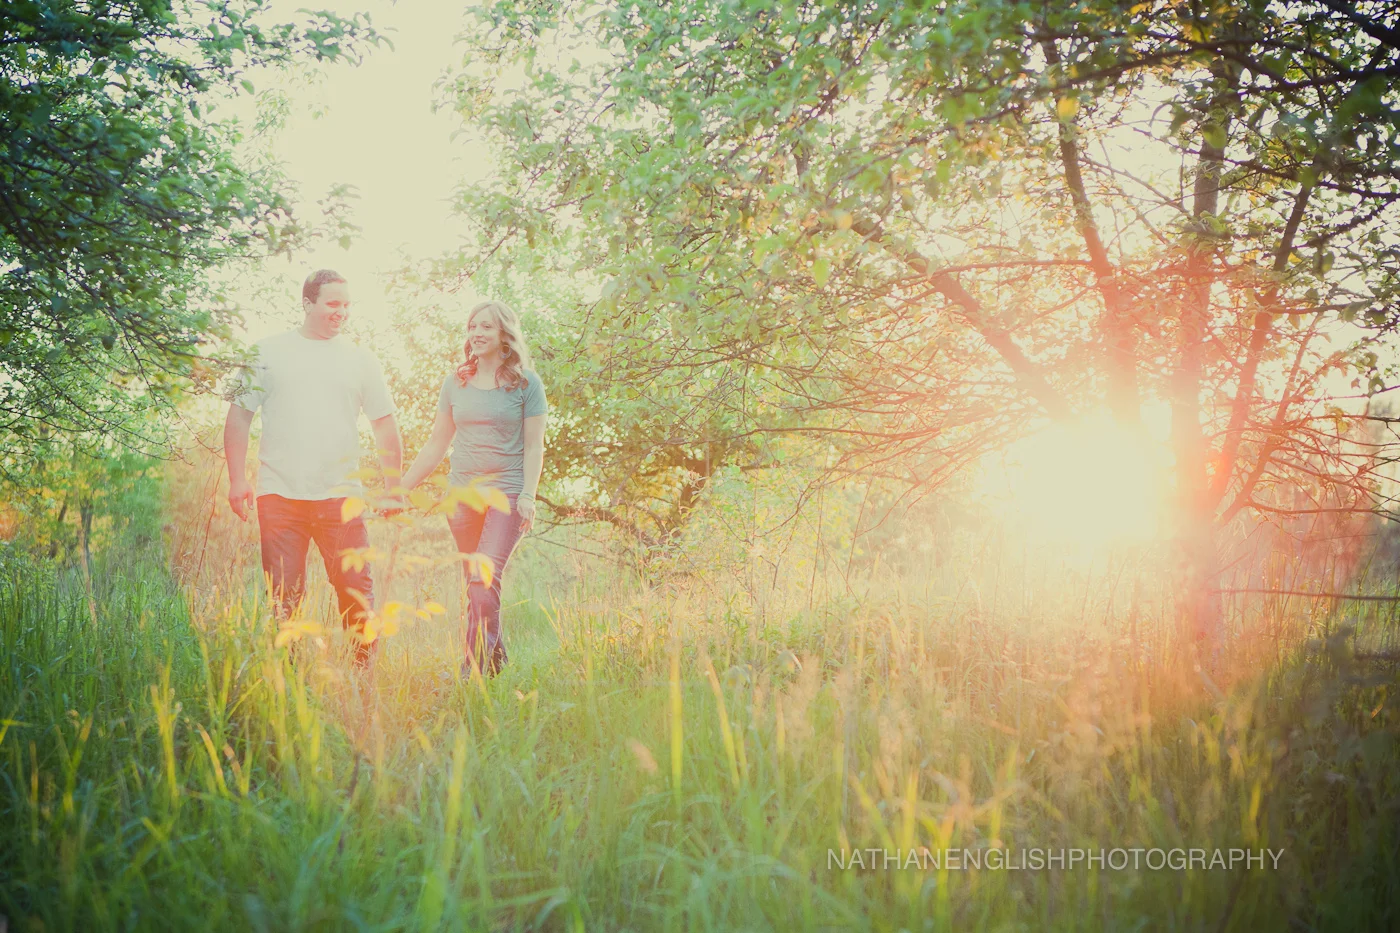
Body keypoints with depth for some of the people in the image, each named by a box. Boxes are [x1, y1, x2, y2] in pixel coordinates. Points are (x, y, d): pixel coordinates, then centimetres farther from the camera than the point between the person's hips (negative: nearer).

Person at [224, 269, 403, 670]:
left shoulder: (360, 359, 10)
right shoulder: (268, 352, 7)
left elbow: (385, 424, 13)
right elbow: (239, 415, 7)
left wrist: (392, 485, 7)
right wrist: (237, 478, -2)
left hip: (340, 496, 1)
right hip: (280, 495, -1)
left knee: (356, 590, -3)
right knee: (283, 596, 3)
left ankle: (364, 671, 8)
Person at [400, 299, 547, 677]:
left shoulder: (526, 383, 2)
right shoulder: (455, 383, 12)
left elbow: (534, 446, 0)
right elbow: (436, 444, 17)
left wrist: (527, 496, -11)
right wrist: (401, 488, 13)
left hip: (506, 493, -4)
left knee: (485, 581, -18)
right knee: (477, 586, 6)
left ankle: (473, 671, -18)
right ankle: (497, 660, 18)